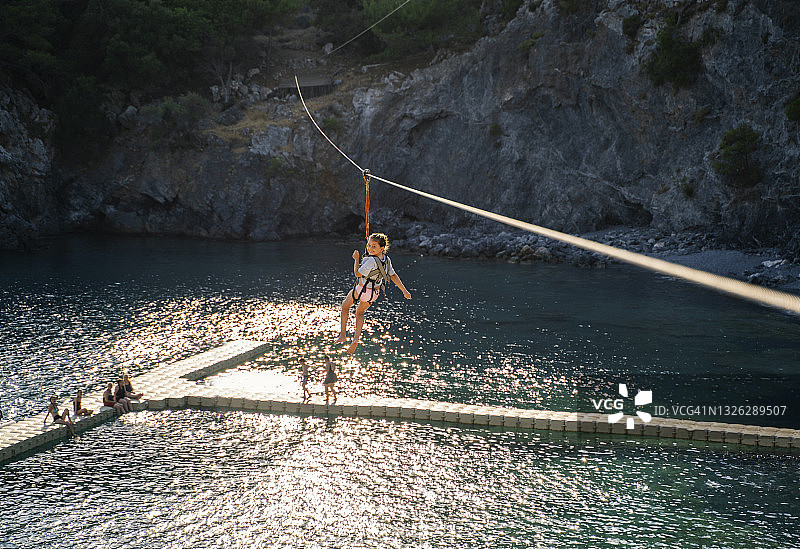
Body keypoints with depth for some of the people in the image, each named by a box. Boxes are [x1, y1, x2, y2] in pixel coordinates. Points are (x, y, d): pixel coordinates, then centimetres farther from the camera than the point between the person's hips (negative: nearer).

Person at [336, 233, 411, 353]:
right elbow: (393, 276, 0)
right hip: (374, 294, 7)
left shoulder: (372, 261, -32)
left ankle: (343, 334, 22)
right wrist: (404, 291, 7)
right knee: (360, 312, 28)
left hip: (361, 290, -7)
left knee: (345, 306, 22)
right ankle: (356, 338, 16)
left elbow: (357, 273, -28)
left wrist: (356, 259, -15)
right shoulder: (386, 260, -8)